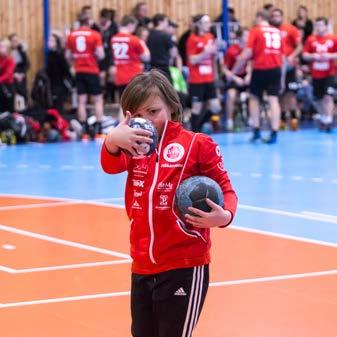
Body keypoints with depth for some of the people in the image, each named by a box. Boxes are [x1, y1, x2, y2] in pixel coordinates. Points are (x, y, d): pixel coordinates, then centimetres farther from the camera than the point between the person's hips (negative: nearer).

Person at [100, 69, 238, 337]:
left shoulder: (197, 144, -4)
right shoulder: (135, 145, 10)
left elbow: (225, 189, -1)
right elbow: (112, 165, -11)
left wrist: (224, 216, -23)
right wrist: (113, 141, -33)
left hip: (184, 266, -6)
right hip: (142, 267, 6)